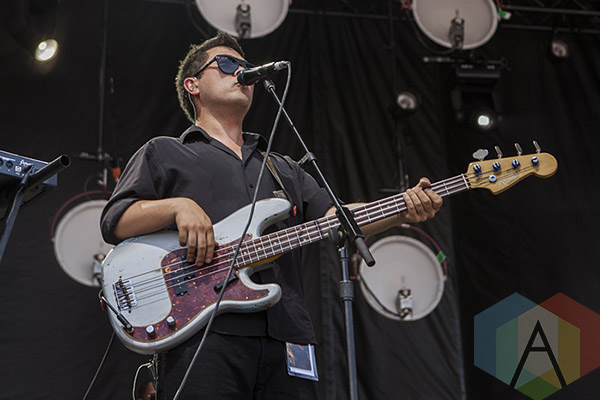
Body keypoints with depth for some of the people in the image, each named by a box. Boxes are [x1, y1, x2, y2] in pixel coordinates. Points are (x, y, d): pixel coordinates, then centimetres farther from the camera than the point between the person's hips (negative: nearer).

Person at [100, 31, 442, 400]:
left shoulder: (285, 169, 29)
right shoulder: (163, 154, 16)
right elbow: (114, 222, 5)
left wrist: (403, 212, -2)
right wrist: (178, 207, -13)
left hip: (286, 339, 4)